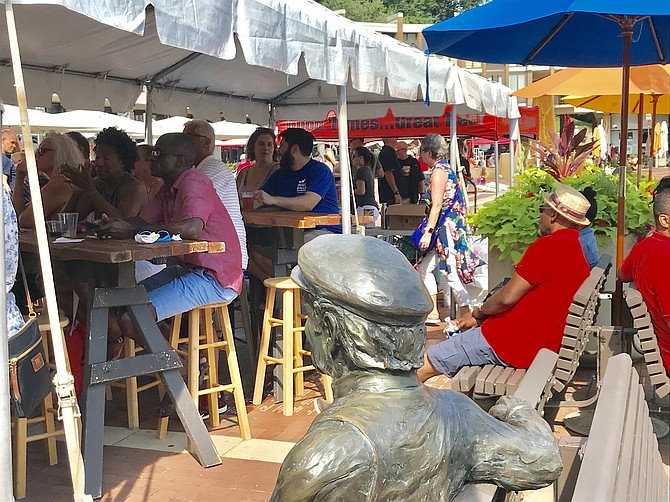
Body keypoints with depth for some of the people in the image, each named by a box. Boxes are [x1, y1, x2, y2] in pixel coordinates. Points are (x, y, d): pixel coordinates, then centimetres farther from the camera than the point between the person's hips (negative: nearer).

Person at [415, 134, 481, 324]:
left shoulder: (438, 171, -13)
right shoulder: (446, 168, 16)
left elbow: (437, 206, -20)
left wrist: (428, 232, -22)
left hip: (447, 229, -10)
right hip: (451, 227, 10)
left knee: (451, 273, -7)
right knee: (424, 268, 12)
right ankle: (433, 312, 16)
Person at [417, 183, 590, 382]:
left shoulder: (550, 245, -17)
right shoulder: (577, 252, 13)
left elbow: (507, 298, -19)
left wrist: (478, 312, 2)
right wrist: (478, 318, 13)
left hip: (514, 342, -10)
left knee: (425, 364, -4)